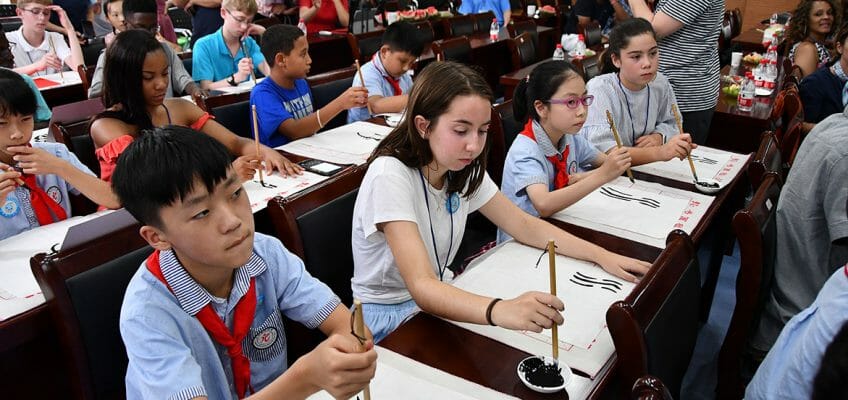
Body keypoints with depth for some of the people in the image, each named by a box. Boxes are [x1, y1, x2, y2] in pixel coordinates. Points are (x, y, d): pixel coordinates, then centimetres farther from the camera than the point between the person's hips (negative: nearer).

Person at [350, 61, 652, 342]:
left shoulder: (464, 167, -5)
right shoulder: (390, 175, -28)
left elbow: (524, 226, 2)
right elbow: (421, 286, -37)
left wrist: (603, 255, -10)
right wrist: (499, 310, -54)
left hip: (439, 295, 7)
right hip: (387, 315, -6)